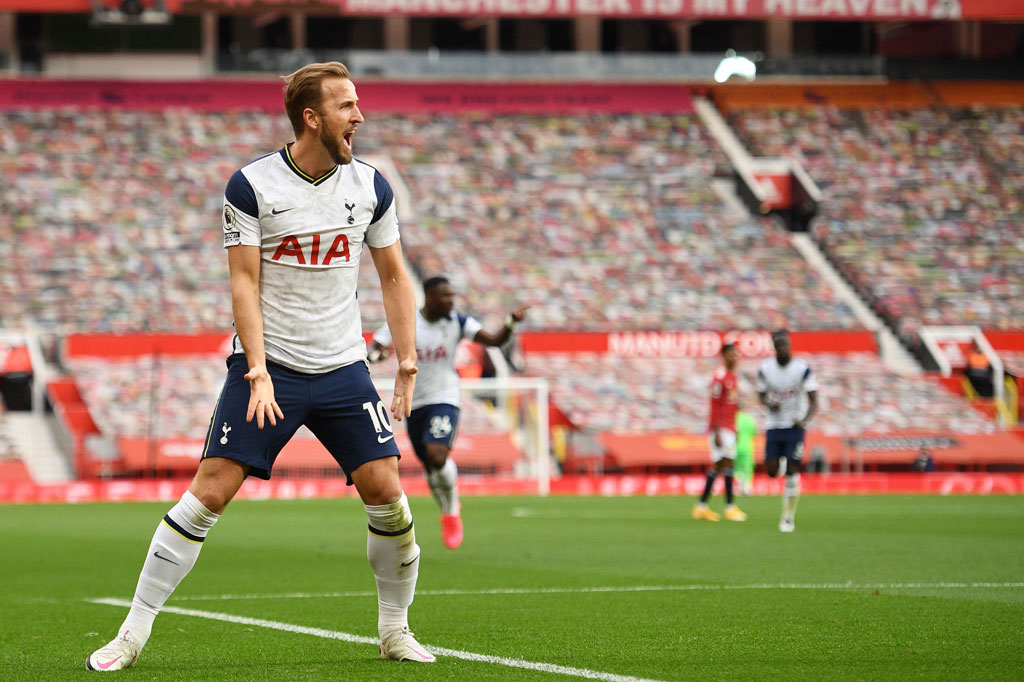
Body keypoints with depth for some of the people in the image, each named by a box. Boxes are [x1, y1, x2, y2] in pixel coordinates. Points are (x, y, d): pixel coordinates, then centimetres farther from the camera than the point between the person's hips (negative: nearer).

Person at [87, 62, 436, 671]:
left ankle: (396, 630, 14)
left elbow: (394, 276, 12)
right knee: (211, 491, -9)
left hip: (344, 368, 3)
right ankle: (134, 632, -2)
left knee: (386, 492, -6)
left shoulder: (371, 187, 3)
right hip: (269, 368, -3)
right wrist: (258, 371, -15)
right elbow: (244, 283, -7)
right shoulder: (253, 186, -8)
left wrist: (408, 363, 5)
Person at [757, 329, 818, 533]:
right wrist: (769, 404, -12)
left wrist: (804, 420, -27)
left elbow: (814, 401, -10)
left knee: (792, 473, -9)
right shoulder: (765, 369, -3)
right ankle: (782, 463, 35)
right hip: (774, 426, 3)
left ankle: (788, 518, 2)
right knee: (772, 471, -4)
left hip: (795, 426, -3)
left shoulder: (802, 369, -11)